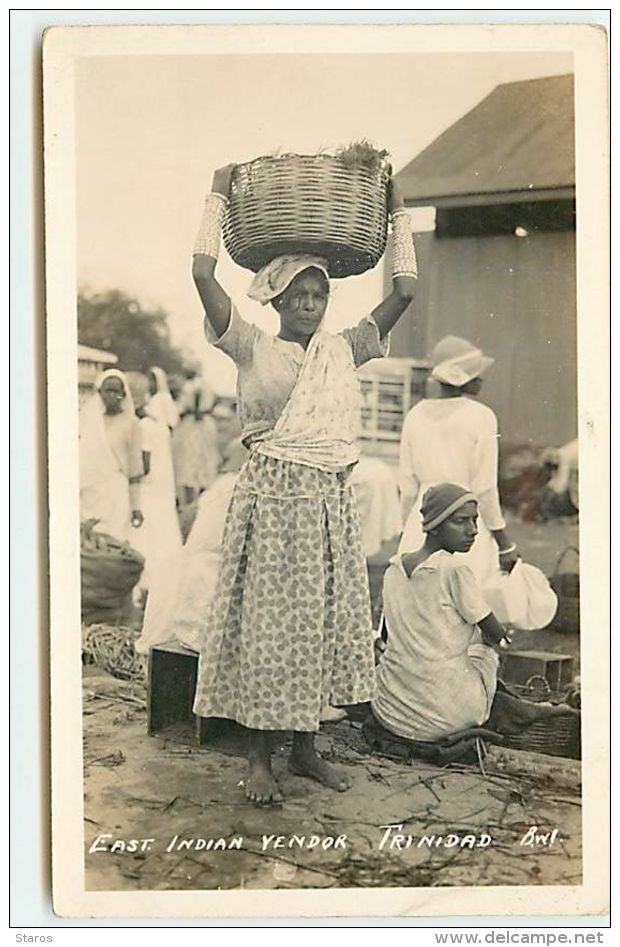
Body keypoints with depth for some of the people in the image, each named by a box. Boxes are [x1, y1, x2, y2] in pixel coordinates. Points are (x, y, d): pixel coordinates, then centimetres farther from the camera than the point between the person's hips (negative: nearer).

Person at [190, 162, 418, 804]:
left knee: (321, 617, 8)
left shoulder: (343, 350, 10)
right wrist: (219, 197, -2)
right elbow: (203, 274, -10)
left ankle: (305, 747, 22)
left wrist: (397, 213, 11)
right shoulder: (252, 348, 0)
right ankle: (259, 758, 10)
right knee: (265, 617, -1)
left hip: (330, 499, 4)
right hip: (270, 494, -4)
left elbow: (404, 291, 8)